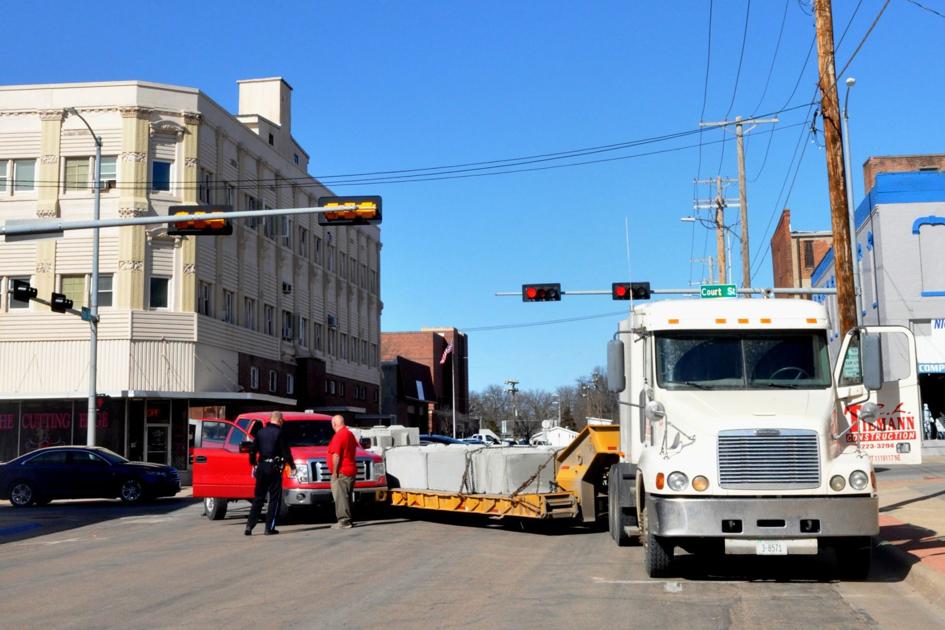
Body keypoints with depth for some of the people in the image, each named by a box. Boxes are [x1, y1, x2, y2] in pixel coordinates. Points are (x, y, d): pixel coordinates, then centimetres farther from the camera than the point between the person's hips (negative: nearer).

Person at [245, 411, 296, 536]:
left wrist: (253, 463, 28)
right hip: (274, 468, -5)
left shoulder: (261, 432, 7)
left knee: (258, 498, 12)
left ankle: (249, 526, 7)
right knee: (274, 498, 3)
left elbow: (253, 450, 12)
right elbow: (285, 452, -9)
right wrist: (292, 466, 4)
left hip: (261, 468, 6)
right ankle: (269, 528, 0)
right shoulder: (278, 433, -10)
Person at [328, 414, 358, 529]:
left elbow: (336, 455, -21)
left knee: (340, 497, -8)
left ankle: (344, 521, -10)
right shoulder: (350, 434, 16)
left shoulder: (338, 436, -15)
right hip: (351, 471, 10)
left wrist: (334, 471, -17)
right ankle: (347, 520, 20)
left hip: (341, 472, -10)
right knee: (346, 497, 15)